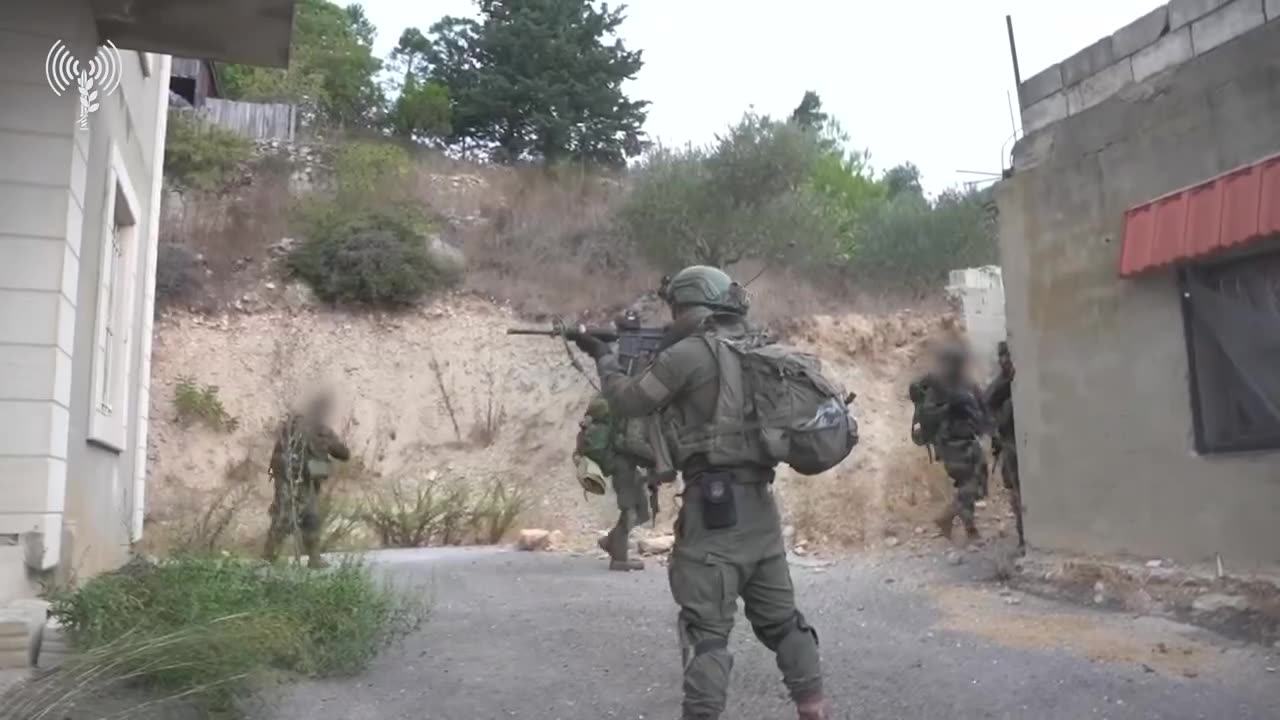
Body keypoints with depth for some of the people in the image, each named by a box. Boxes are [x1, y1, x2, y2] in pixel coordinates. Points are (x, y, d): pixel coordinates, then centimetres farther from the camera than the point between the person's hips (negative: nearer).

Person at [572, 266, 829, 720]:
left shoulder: (691, 353, -10)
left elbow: (627, 401, -2)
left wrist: (604, 357, 14)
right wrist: (658, 357, 20)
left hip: (714, 503, -8)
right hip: (759, 501, 8)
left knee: (706, 626, -2)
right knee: (779, 614, 17)